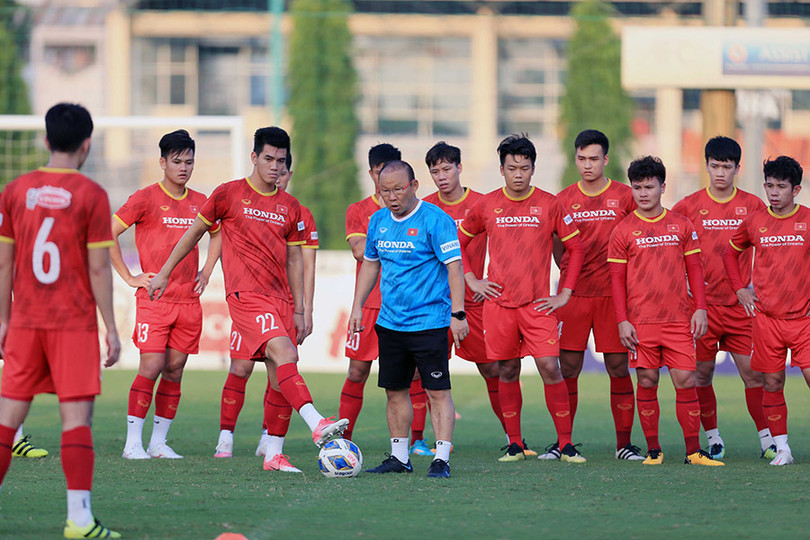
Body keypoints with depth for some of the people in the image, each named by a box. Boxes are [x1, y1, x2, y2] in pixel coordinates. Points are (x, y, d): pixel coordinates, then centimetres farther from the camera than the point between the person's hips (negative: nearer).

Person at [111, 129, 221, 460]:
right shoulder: (146, 198, -5)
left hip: (189, 301, 5)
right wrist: (129, 277, -7)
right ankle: (133, 442, -7)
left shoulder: (199, 203, 11)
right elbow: (107, 234, -5)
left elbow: (217, 234, 30)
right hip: (154, 299, -5)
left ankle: (159, 442, 11)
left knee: (174, 371, 4)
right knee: (151, 368, -12)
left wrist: (206, 272, 17)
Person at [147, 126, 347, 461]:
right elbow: (196, 231, 13)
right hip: (245, 293, -6)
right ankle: (317, 426, -41)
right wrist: (164, 272, 16)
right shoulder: (229, 194, 2)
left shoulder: (290, 207, 14)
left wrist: (299, 310, 15)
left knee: (279, 376, 1)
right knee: (284, 353, -25)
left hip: (280, 298, 6)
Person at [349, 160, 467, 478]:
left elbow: (454, 267, -13)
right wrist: (357, 307, 17)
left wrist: (457, 314, -18)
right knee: (394, 391, 11)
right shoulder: (378, 221, 9)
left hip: (429, 323, -7)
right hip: (390, 321, 7)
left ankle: (442, 460, -8)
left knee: (437, 391, -8)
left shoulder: (435, 220, -11)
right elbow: (370, 264, 21)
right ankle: (399, 458, 20)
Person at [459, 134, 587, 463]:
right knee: (507, 372, 5)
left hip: (537, 304, -2)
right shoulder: (487, 206, 5)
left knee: (550, 368, -10)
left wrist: (564, 294, 1)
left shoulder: (549, 205, 1)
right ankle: (515, 445, 15)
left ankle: (566, 445, -3)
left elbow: (576, 248, 7)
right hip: (498, 304, 2)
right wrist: (472, 281, 7)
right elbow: (459, 241, 18)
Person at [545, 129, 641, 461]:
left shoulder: (624, 197, 3)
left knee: (618, 367, -1)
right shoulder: (564, 200, 7)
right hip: (573, 294, 1)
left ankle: (624, 443, 5)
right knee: (568, 367, 0)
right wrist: (568, 273, 4)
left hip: (613, 293, -1)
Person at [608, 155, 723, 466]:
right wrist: (623, 321, -4)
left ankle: (693, 450, 1)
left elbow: (694, 269, 11)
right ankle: (653, 449, 9)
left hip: (679, 320, 1)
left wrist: (700, 308, 2)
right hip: (641, 322, -1)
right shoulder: (623, 231, 3)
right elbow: (617, 279, 3)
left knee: (686, 381, -3)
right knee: (647, 382, 1)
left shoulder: (681, 226, 8)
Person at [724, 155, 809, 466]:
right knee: (772, 383, 3)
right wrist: (740, 289, 10)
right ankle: (781, 448, 11)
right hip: (766, 317, 2)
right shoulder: (754, 222, 4)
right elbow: (731, 252, 21)